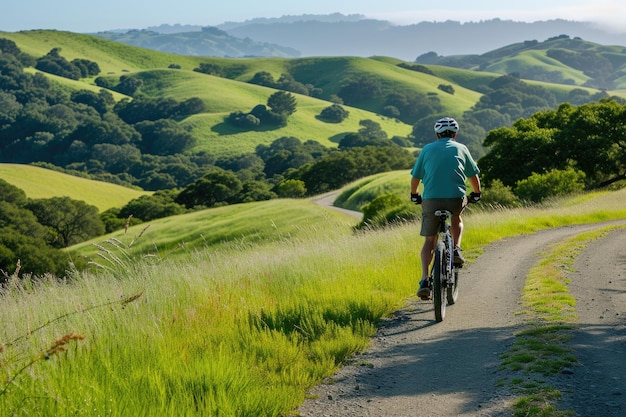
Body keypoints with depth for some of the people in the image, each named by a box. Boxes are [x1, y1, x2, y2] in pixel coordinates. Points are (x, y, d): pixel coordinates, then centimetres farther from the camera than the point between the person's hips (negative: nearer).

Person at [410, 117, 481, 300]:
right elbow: (474, 176, 21)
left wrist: (414, 195, 36)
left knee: (429, 241, 12)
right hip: (456, 198, 0)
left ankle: (424, 280, -3)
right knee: (456, 219, 35)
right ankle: (456, 250, 15)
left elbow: (415, 178, 18)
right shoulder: (461, 148, 15)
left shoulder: (427, 149, 16)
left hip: (431, 199, 0)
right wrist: (476, 194, 39)